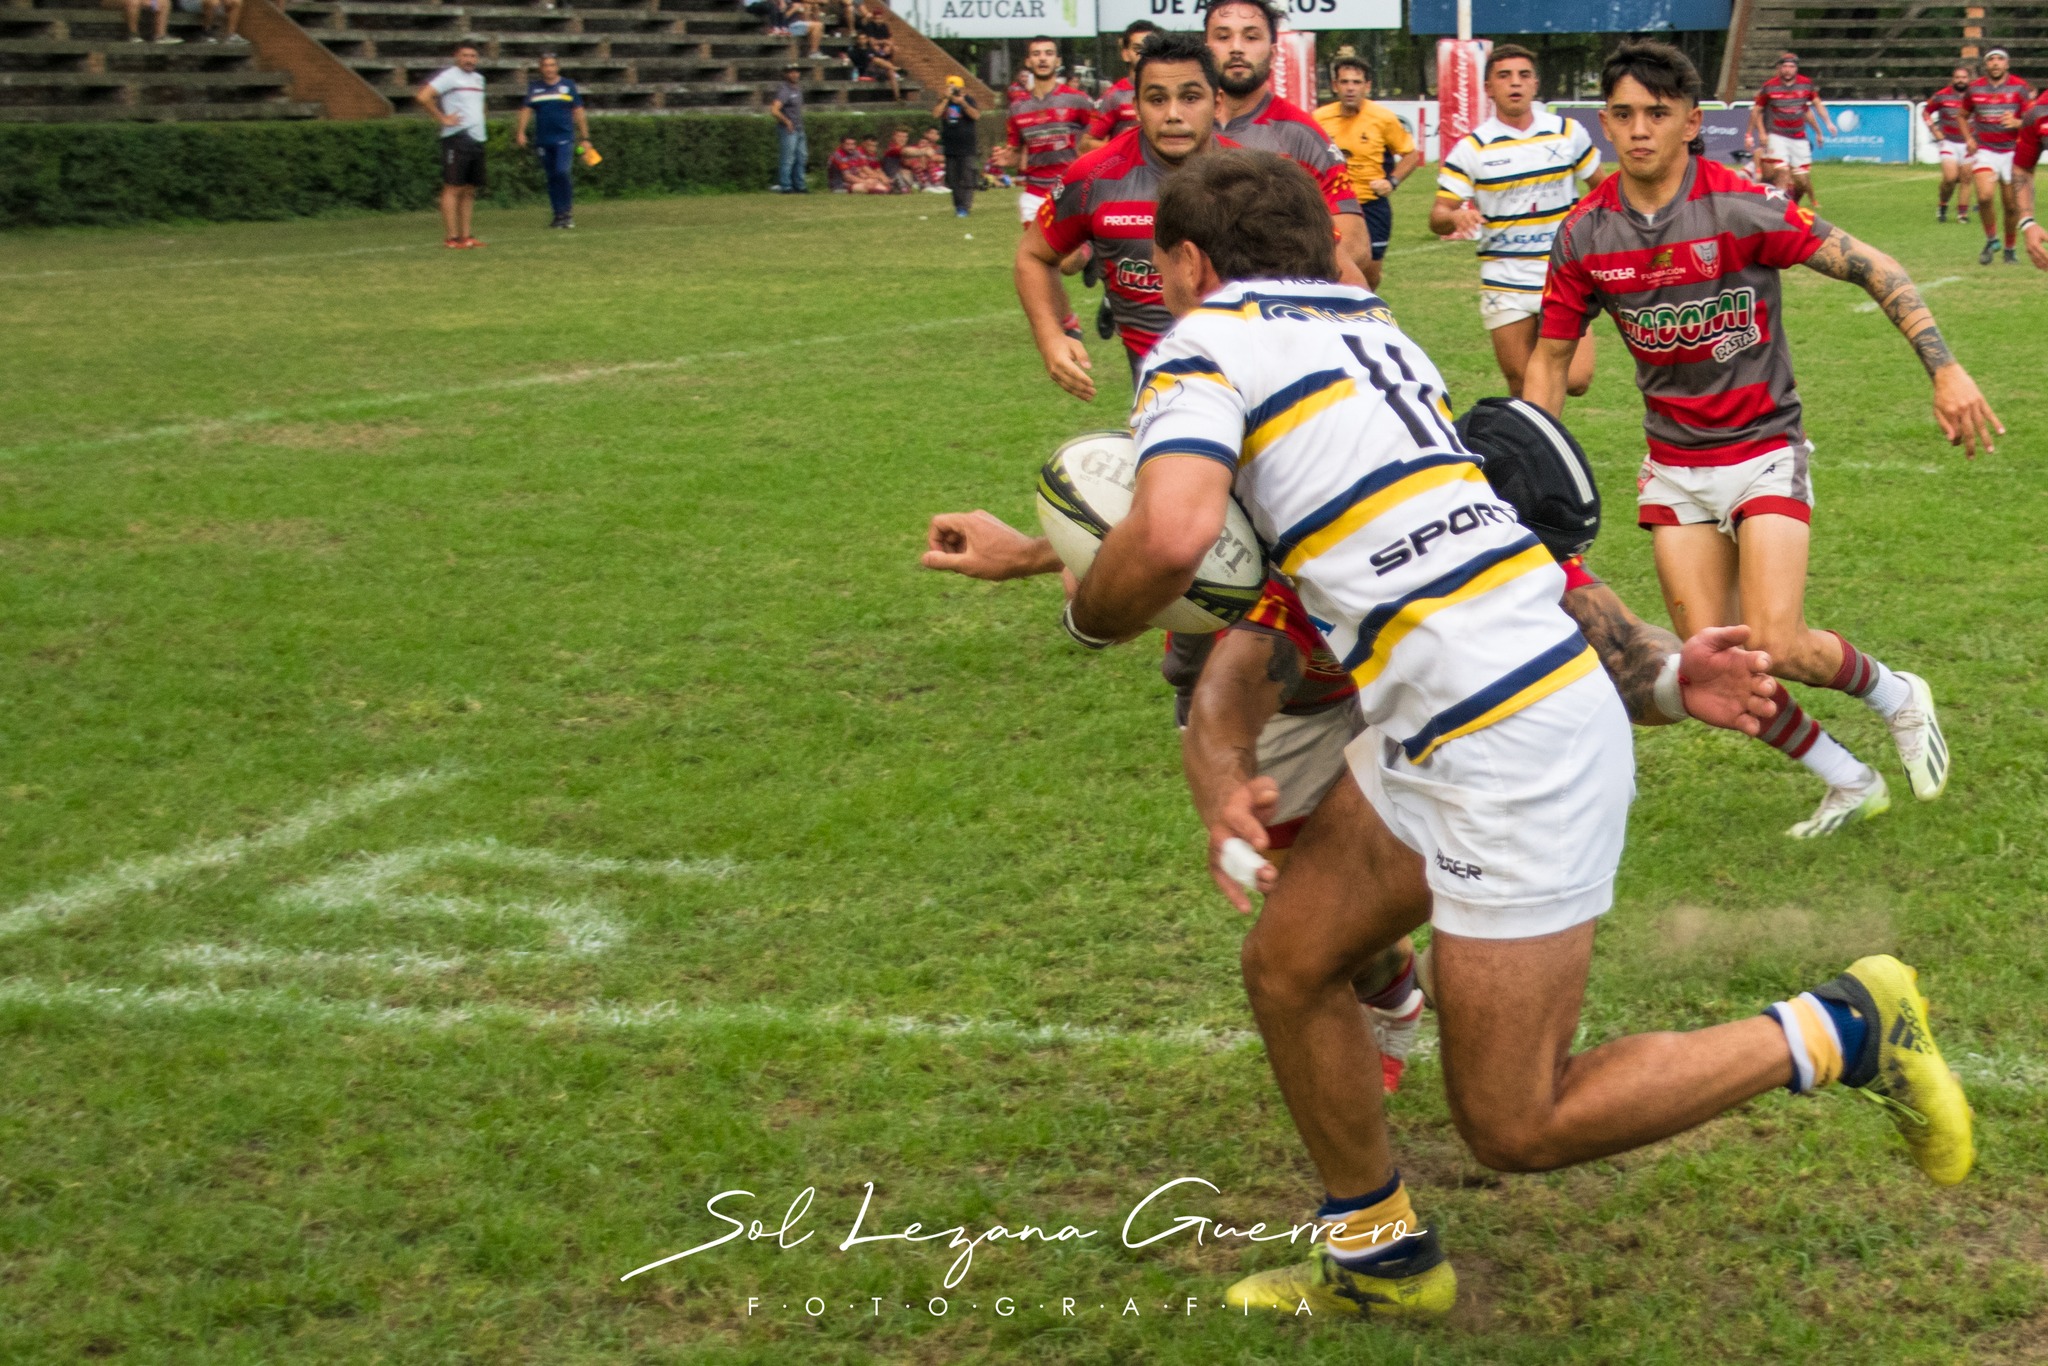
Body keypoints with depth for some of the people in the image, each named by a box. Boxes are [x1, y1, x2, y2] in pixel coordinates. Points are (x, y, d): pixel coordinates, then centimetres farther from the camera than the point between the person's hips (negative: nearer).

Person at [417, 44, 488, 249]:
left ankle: (465, 236, 13)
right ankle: (451, 237, -8)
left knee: (469, 190, 9)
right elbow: (422, 96, -18)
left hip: (477, 139, 8)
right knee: (453, 188, -7)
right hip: (457, 138, -8)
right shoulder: (449, 77, -8)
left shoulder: (478, 78, 18)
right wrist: (442, 118, -15)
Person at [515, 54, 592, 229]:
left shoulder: (568, 85, 7)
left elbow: (579, 113, 9)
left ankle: (568, 211, -10)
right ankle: (559, 214, 13)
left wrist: (584, 138, 6)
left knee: (562, 172, -19)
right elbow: (526, 110, 7)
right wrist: (520, 132, -8)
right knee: (551, 178, 5)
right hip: (543, 141, 3)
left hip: (564, 138, -3)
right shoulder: (534, 88, 11)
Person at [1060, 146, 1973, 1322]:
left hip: (1510, 754, -9)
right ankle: (1379, 1258, 34)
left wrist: (1091, 617, -4)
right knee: (1288, 966, 19)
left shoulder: (1203, 343, -5)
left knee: (1515, 1126, 1)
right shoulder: (1367, 326, 20)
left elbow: (1171, 539, -23)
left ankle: (1841, 1031, 6)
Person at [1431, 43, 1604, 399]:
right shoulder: (1472, 148, -3)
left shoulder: (1568, 132, 3)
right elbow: (1437, 216, -5)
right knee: (1521, 384, 2)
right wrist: (1455, 217, -27)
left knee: (1575, 380, -11)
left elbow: (1601, 185, 17)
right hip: (1505, 284, -1)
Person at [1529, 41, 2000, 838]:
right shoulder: (1584, 236, -4)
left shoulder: (1740, 208, -17)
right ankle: (1849, 783, 19)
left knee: (1776, 646, -17)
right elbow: (1551, 359, 8)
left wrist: (1945, 370, -21)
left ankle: (1896, 697, 17)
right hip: (1675, 465, 4)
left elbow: (1872, 268, -13)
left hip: (1763, 449, -4)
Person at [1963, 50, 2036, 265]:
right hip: (1985, 151, 0)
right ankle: (1991, 240, 1)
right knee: (1985, 196, -21)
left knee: (2012, 205, 1)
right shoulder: (1974, 88, 3)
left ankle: (2009, 249, 20)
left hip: (2012, 151, 0)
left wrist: (2016, 123, -24)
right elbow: (1963, 115, 21)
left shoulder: (2019, 88, -3)